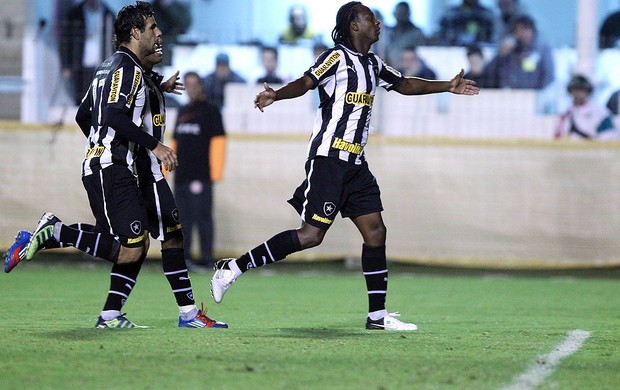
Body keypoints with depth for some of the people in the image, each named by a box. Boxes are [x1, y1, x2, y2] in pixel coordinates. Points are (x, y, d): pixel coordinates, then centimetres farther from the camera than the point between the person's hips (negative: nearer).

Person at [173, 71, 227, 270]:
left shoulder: (210, 111, -1)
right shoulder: (182, 112, 19)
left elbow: (218, 141, -8)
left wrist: (215, 172, -14)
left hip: (201, 174, -7)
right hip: (181, 175, 7)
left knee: (202, 217, -6)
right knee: (183, 217, 7)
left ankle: (206, 259, -5)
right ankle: (184, 256, 11)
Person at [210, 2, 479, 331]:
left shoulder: (373, 65, 16)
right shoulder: (337, 57, -9)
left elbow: (405, 85, 30)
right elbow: (305, 83, -21)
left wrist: (448, 86, 31)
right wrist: (276, 95, -39)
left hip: (355, 163, 9)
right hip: (329, 157, -9)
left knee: (375, 231, 5)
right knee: (312, 234, -13)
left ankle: (378, 316, 10)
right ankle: (232, 268, -5)